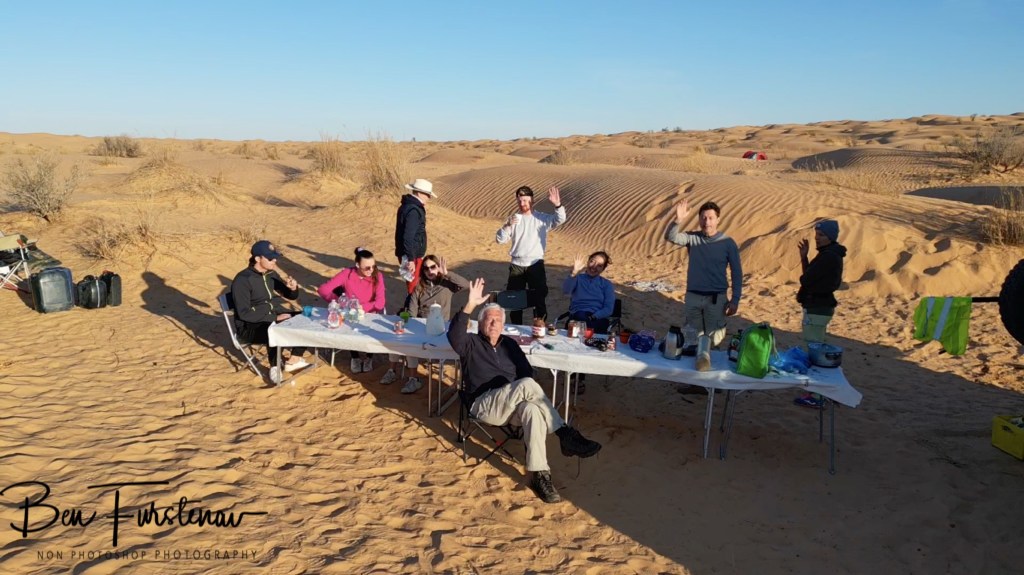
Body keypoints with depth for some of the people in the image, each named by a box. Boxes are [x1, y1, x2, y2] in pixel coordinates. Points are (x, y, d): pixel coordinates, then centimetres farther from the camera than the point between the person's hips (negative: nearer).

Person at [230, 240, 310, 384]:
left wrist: (293, 288, -10)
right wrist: (275, 318, -25)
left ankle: (293, 360, 0)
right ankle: (275, 368, -15)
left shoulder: (271, 274, 5)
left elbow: (291, 296, 15)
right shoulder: (242, 280, -18)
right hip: (250, 325, -8)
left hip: (273, 316, 8)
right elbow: (244, 313, -24)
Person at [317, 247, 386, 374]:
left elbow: (380, 303, -22)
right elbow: (322, 289, -15)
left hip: (370, 314, 0)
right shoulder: (347, 274, -12)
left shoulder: (377, 276, -13)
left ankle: (369, 356, 3)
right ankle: (355, 356, 2)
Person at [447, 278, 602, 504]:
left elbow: (527, 371, 15)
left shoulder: (509, 344, 20)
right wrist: (470, 305, -30)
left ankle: (539, 475, -37)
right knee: (527, 385, -32)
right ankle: (566, 435, -27)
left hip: (511, 404, 4)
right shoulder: (471, 343, 6)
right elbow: (454, 335, -18)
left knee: (532, 410, -36)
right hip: (484, 405, -4)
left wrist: (519, 393, -7)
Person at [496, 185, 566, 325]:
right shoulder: (513, 219, 6)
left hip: (536, 264, -3)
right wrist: (507, 225, -20)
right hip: (516, 265, 3)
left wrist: (557, 205, -35)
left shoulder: (542, 218, -1)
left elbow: (560, 220, -17)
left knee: (539, 299, 0)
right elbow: (500, 239, -1)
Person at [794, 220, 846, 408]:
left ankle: (814, 396, -4)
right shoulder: (829, 254, 14)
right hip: (820, 306, 11)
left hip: (817, 308, -11)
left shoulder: (829, 257, -20)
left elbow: (806, 279, -21)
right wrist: (804, 256, 6)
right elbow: (810, 276, 13)